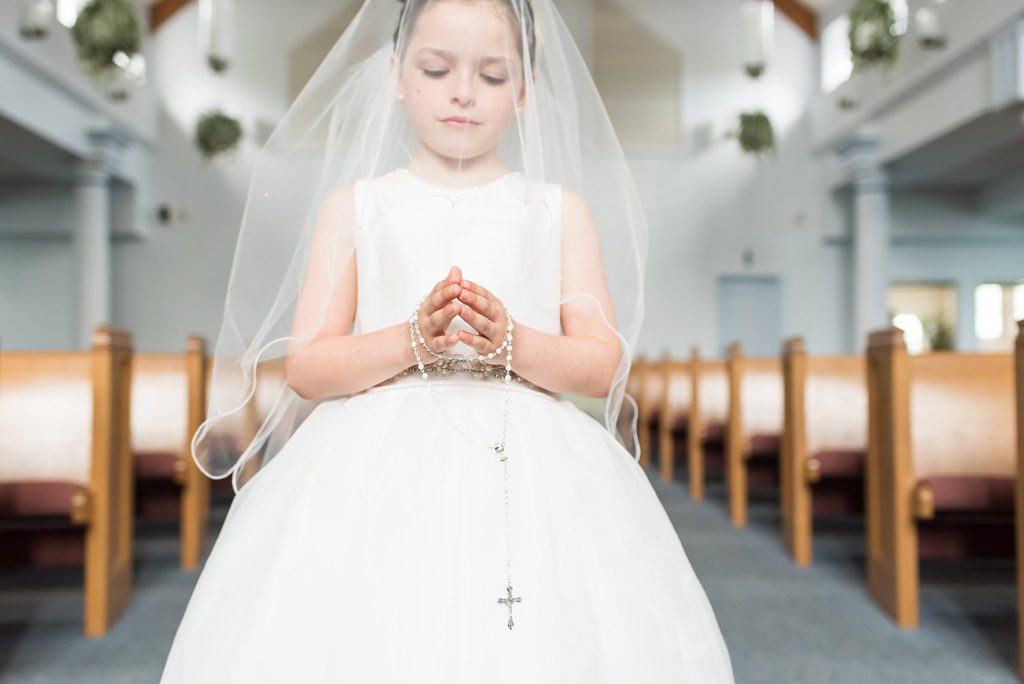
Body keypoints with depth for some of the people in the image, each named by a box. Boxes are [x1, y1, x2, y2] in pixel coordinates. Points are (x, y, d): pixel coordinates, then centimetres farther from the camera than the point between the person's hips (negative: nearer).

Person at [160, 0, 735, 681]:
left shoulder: (560, 209, 12)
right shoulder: (353, 205, 10)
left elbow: (603, 363, 3)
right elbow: (305, 365, 2)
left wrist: (511, 340, -16)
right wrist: (414, 339, -15)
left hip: (528, 471, 1)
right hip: (380, 480, 0)